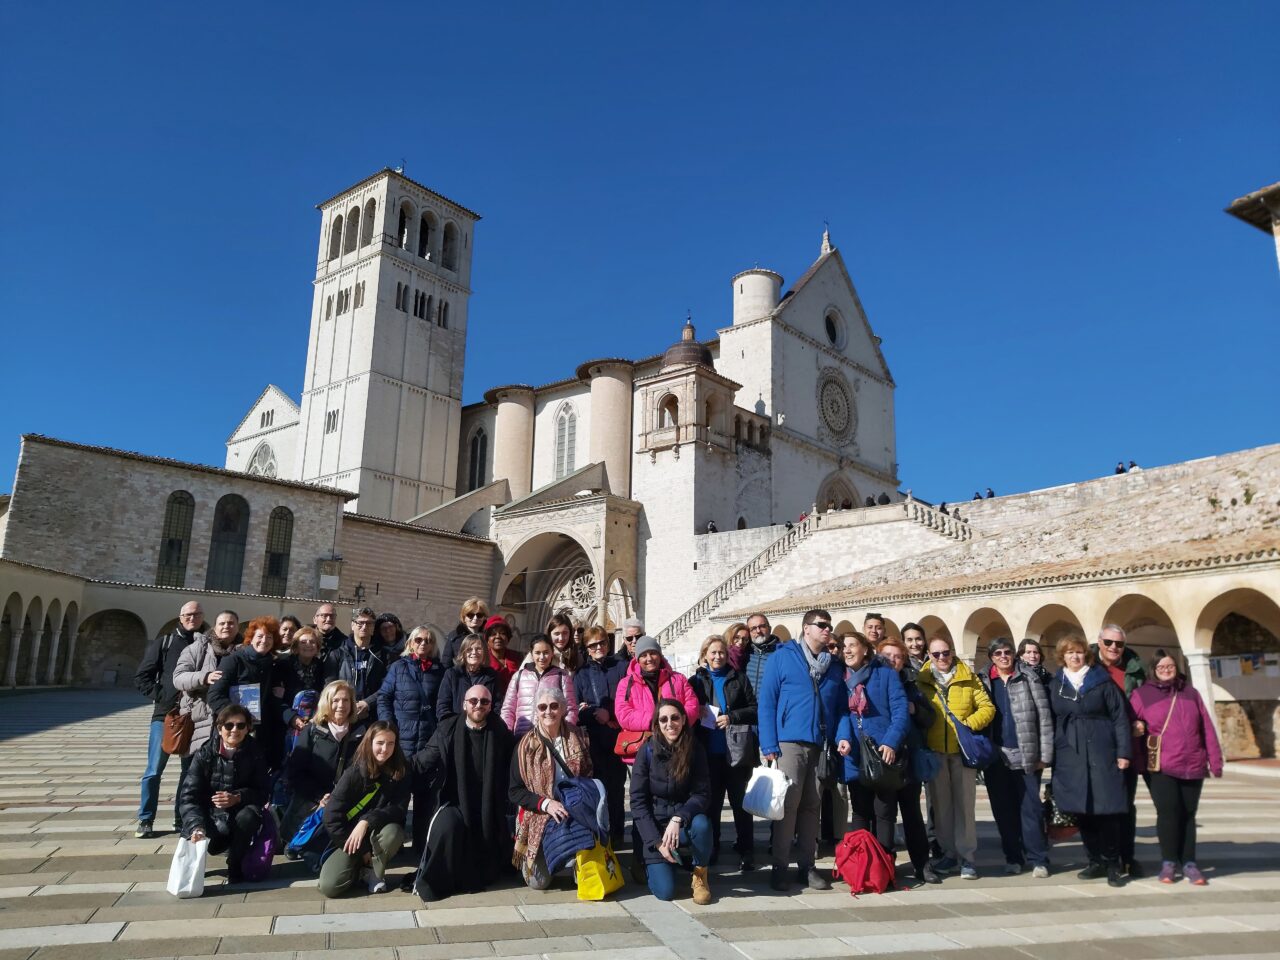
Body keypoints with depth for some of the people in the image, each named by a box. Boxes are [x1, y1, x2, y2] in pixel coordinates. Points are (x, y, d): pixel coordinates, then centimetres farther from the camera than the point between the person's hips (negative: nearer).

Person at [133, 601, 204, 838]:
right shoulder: (164, 643, 4)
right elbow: (142, 677, 3)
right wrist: (161, 695, -8)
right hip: (165, 715, -1)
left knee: (191, 771, 8)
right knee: (154, 770, 1)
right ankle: (145, 820, 14)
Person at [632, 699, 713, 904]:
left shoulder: (695, 750, -8)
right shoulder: (647, 751, -10)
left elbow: (702, 794, -10)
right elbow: (638, 801, -8)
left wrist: (678, 819, -27)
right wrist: (657, 842, -16)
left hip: (684, 823, 1)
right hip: (654, 826, -1)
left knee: (701, 823, -33)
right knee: (665, 891, -17)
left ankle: (700, 876, -3)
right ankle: (654, 864, 18)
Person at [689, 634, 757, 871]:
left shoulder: (738, 678, 6)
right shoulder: (696, 680, 8)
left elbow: (755, 709, 3)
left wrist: (732, 717, -11)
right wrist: (697, 713, -11)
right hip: (709, 751, 1)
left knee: (740, 801, 6)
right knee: (711, 801, 8)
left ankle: (746, 851, 14)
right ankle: (710, 849, 20)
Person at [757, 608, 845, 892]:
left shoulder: (835, 666, 14)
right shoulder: (782, 658, 0)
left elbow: (840, 707, 15)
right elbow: (766, 701, -4)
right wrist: (769, 744, -10)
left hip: (822, 746, 4)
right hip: (790, 743, -4)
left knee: (812, 806, 9)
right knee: (788, 804, -4)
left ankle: (807, 866, 19)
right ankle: (779, 867, 7)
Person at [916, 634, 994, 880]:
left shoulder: (968, 679, 4)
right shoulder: (921, 681, 4)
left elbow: (987, 707, 2)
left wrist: (969, 723, -12)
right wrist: (920, 742, -3)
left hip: (963, 749, -1)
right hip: (934, 751, 1)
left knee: (964, 803, 0)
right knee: (940, 804, 8)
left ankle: (967, 857, 9)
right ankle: (949, 853, 19)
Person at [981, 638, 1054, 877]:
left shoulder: (1028, 678, 2)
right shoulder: (984, 682, 7)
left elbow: (1044, 716, -1)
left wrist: (1045, 754, -6)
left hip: (1026, 755, -2)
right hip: (996, 757, 2)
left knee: (1030, 808, 0)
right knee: (1003, 810, 7)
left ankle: (1038, 859, 10)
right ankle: (1013, 858, 17)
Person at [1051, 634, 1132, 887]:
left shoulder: (1102, 681, 2)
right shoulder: (1055, 685, 10)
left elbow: (1120, 717, 0)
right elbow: (1051, 721, 10)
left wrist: (1123, 752, -6)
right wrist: (1049, 755, 6)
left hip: (1101, 753, -3)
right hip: (1069, 756, 3)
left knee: (1107, 809, -3)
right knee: (1082, 811, 5)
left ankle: (1112, 863, 11)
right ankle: (1096, 861, 18)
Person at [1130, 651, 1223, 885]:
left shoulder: (1191, 693, 12)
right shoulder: (1141, 694, 2)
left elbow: (1207, 729, 11)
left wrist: (1215, 760, 6)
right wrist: (1140, 759, -5)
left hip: (1193, 766, 3)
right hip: (1160, 767, -3)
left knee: (1188, 814, 7)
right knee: (1168, 811, -8)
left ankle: (1189, 863, 15)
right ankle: (1169, 862, 3)